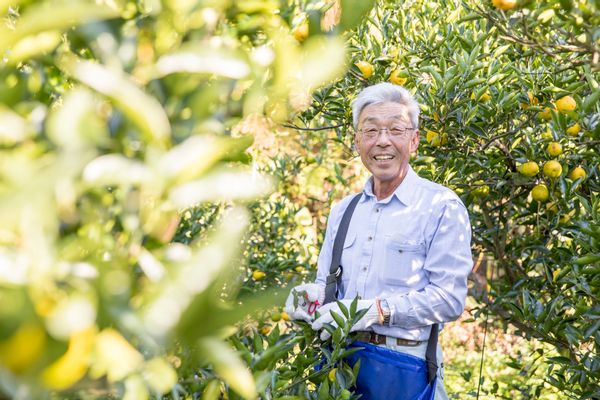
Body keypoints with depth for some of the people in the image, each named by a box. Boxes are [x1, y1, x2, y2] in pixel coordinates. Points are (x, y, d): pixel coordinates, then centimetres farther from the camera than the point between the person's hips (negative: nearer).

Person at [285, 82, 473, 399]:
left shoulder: (442, 207, -8)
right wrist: (314, 294, -4)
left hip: (406, 363, -5)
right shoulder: (343, 211, 12)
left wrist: (377, 310, -23)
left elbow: (449, 298, -15)